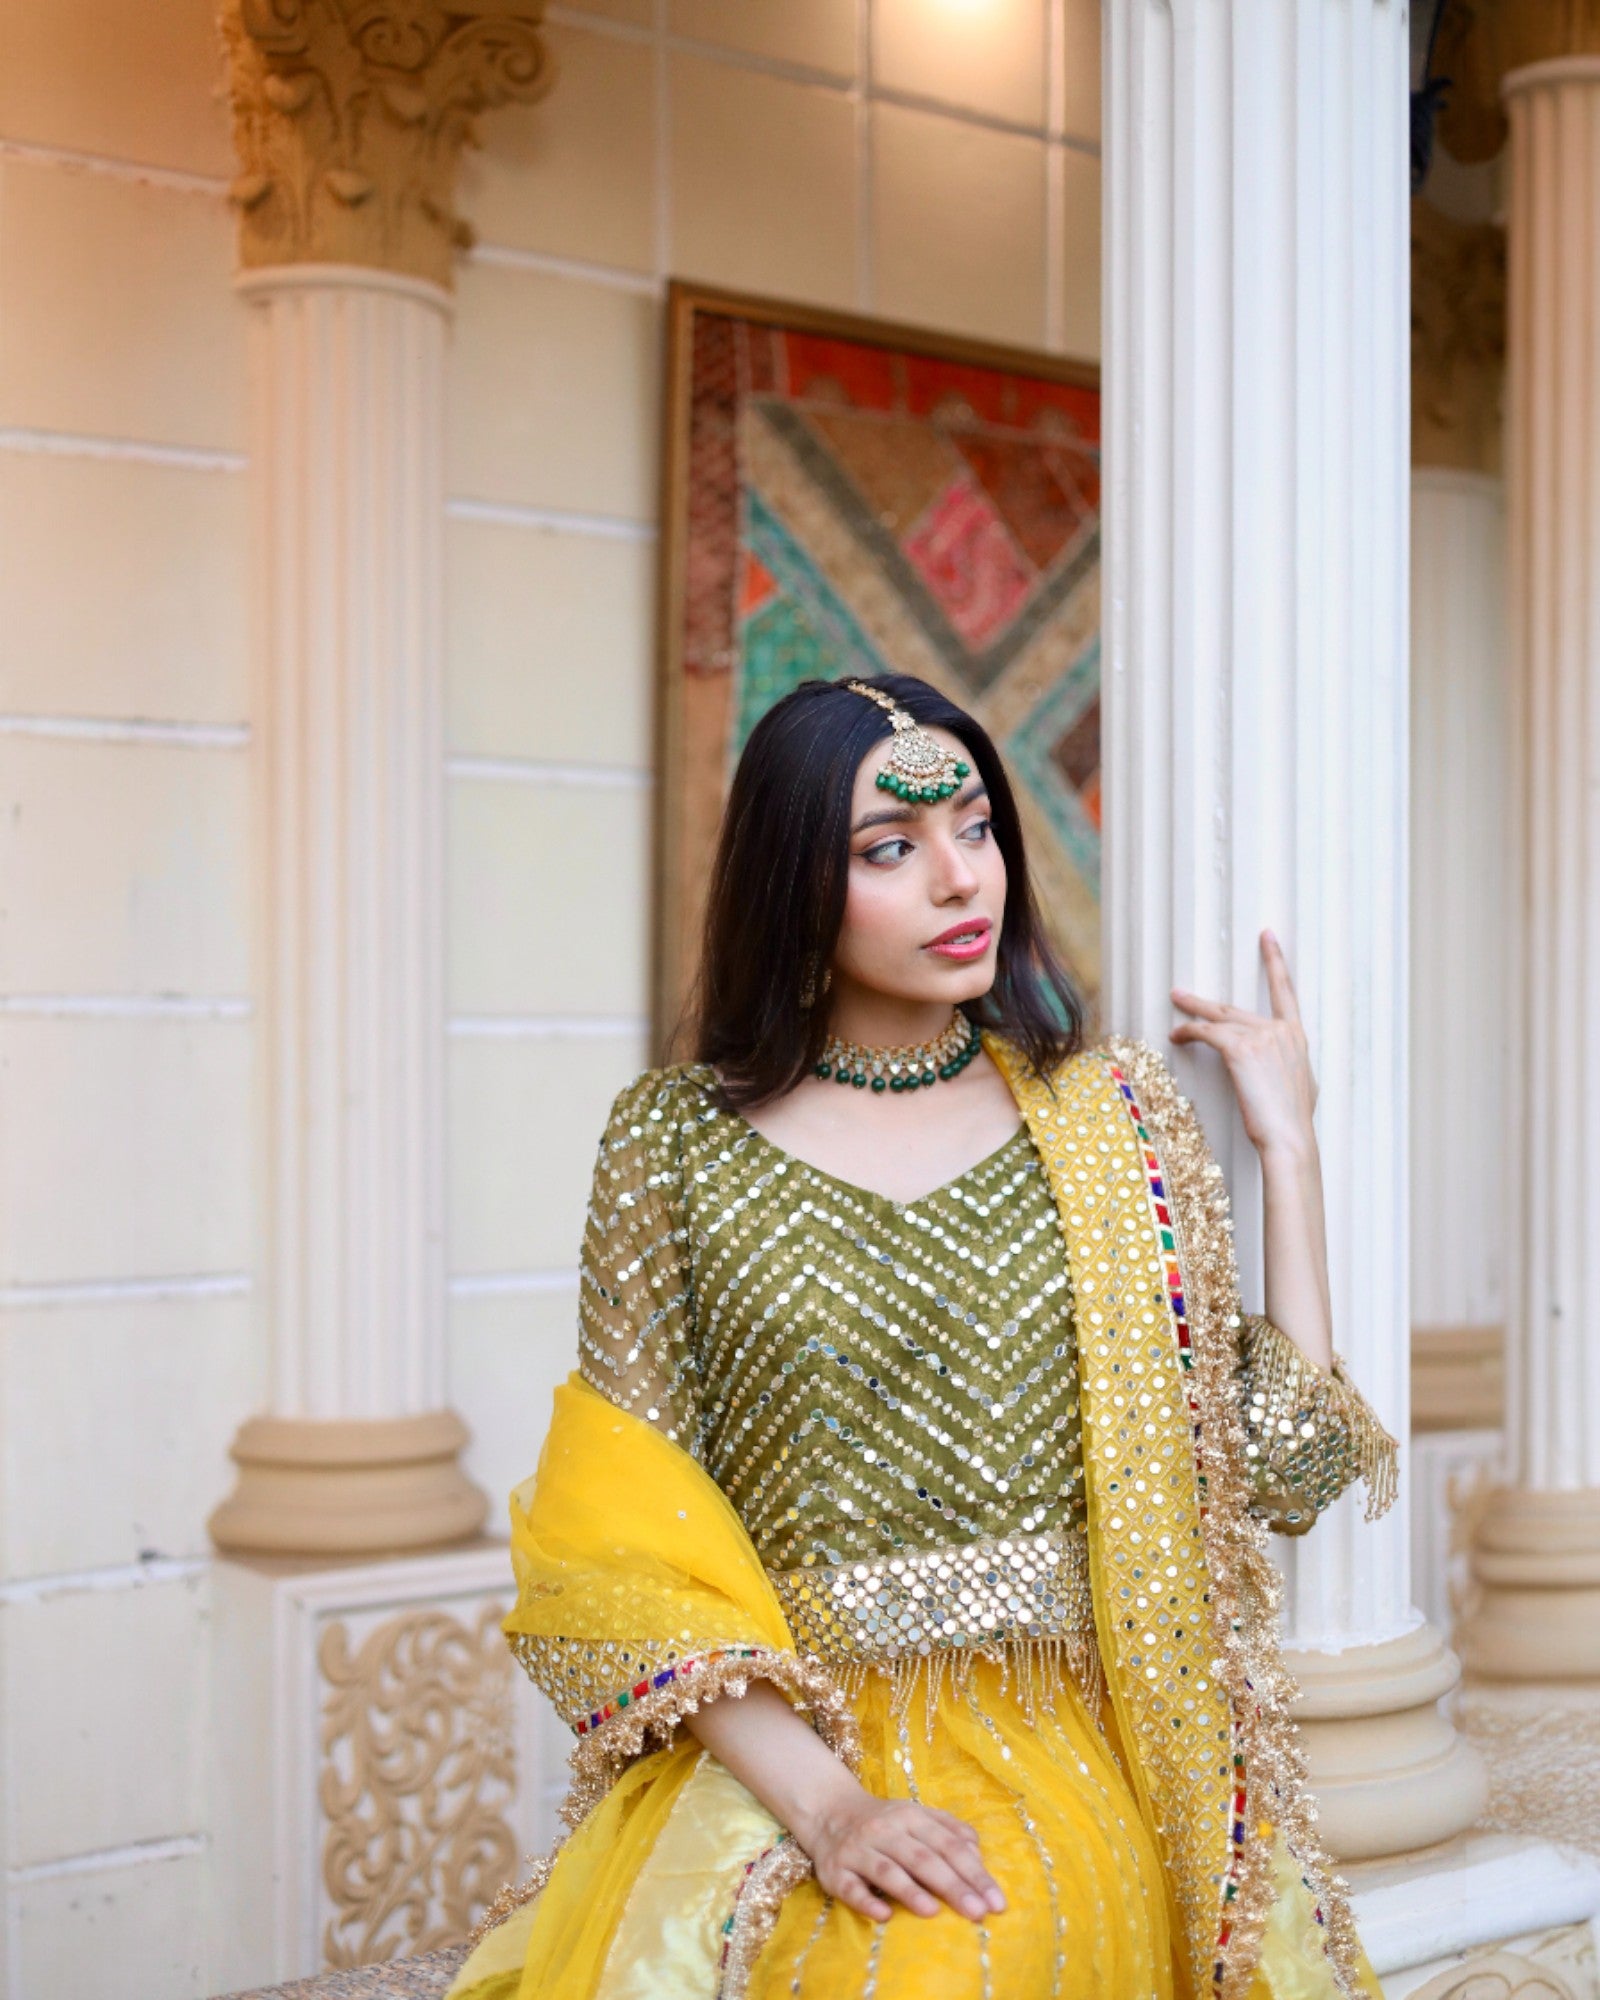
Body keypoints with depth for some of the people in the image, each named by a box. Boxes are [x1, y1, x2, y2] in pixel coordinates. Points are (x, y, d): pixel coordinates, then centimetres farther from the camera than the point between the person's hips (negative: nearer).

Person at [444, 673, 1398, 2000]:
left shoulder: (1115, 1120, 8)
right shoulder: (679, 1140, 2)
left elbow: (1278, 1466, 5)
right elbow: (626, 1544, -1)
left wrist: (1290, 1144, 5)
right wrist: (825, 1802, -14)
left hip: (1074, 1755, 1)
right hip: (780, 1751, 0)